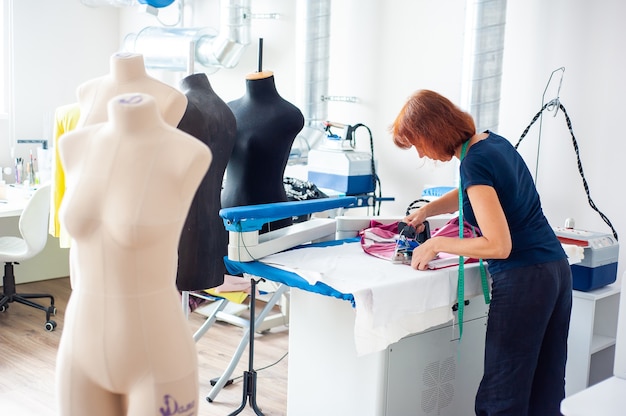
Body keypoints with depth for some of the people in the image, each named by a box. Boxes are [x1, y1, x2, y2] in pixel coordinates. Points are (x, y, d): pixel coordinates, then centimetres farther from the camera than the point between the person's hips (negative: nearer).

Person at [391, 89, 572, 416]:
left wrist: (437, 244, -9)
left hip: (523, 280, -9)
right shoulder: (493, 141, 10)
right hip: (557, 269, 9)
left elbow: (499, 245, -20)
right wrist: (426, 210, 19)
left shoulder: (475, 162, -17)